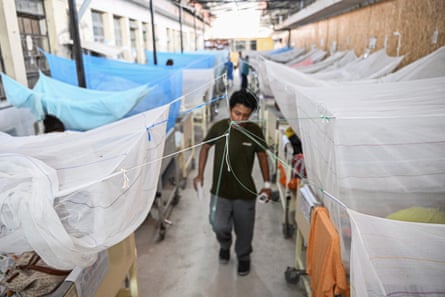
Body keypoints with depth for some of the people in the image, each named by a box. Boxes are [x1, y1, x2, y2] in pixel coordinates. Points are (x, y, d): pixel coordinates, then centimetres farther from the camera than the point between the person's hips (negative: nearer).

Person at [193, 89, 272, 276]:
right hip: (220, 190, 0)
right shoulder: (218, 127, -12)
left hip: (245, 192, 0)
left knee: (244, 229, 13)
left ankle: (243, 257, 43)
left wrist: (267, 183, 2)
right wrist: (200, 174, -2)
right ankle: (225, 245, 34)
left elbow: (262, 155, 2)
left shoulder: (255, 131, -12)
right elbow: (205, 147, 4)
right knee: (219, 226, -3)